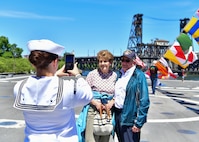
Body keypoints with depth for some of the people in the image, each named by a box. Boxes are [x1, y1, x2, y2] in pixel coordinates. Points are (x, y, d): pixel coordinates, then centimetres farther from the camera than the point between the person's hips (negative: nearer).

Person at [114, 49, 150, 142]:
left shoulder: (139, 75, -10)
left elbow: (144, 101, -14)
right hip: (117, 116, 7)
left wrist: (138, 123, -17)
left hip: (129, 119, -6)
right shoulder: (120, 74, 11)